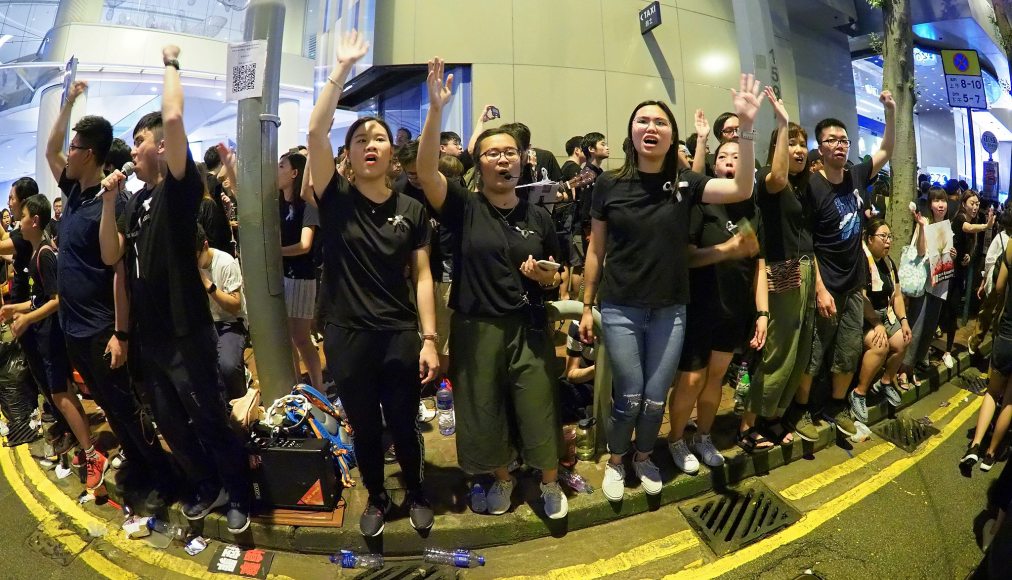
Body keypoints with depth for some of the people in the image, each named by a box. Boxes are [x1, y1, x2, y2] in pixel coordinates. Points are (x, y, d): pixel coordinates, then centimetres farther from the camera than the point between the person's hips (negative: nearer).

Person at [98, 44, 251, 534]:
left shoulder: (180, 187, -10)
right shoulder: (137, 201, 13)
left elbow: (173, 118, -25)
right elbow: (110, 257, 7)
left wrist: (171, 63, -9)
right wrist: (109, 199, -1)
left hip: (185, 334, -8)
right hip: (147, 336, 8)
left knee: (210, 422, 3)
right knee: (171, 424, 19)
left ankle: (239, 496, 22)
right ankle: (207, 487, 37)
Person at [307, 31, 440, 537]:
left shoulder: (412, 210, 0)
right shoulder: (335, 198, -4)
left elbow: (422, 276, -1)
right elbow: (315, 131, -16)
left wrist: (429, 338, -6)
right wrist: (343, 68, -16)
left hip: (401, 336, 1)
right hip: (348, 337, 0)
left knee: (404, 425, 15)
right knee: (364, 428, 15)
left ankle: (416, 493, 41)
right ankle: (376, 497, 40)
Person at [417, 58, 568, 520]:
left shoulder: (538, 216, 4)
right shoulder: (464, 208, -4)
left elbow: (557, 279, 12)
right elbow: (426, 170, -21)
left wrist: (545, 276, -11)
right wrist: (436, 109, -30)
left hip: (528, 328, 1)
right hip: (476, 329, -1)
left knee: (539, 411, 7)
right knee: (484, 411, 13)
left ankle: (551, 484, 34)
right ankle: (502, 479, 40)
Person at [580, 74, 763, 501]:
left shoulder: (685, 183, 1)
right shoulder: (609, 185, -4)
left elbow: (742, 190, -13)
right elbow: (595, 251, 2)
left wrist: (747, 126, -21)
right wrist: (587, 307, 3)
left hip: (670, 311, 2)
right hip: (620, 309, -2)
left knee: (656, 398, 11)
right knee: (629, 396, 3)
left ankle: (643, 457, 38)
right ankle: (615, 462, 30)